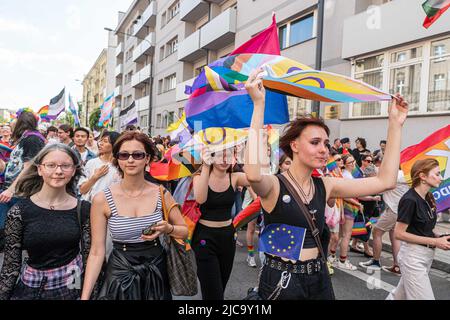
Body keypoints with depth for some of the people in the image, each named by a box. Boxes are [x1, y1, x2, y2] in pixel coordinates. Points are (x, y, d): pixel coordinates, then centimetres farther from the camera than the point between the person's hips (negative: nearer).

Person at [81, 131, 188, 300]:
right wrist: (85, 296, -14)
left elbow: (184, 231, 2)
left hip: (157, 271, 2)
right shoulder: (102, 199, -12)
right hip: (120, 273, -2)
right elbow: (97, 252, -9)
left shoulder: (162, 194, -8)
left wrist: (167, 229, -18)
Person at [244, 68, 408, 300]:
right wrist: (259, 105, -39)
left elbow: (385, 181, -2)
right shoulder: (274, 185, -17)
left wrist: (395, 125, -5)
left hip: (319, 277, 6)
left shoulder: (325, 186, -1)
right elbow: (253, 174, -41)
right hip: (281, 280, -6)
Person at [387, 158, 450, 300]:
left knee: (401, 294, 19)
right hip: (413, 256, -8)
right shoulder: (410, 199, -20)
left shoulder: (428, 198, 5)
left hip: (427, 255, 8)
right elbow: (399, 233, -20)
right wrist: (435, 242, -18)